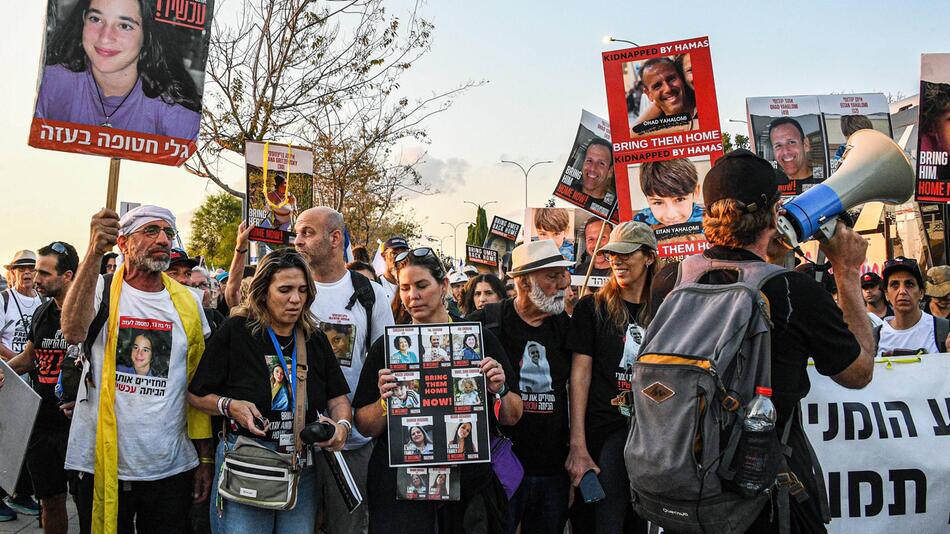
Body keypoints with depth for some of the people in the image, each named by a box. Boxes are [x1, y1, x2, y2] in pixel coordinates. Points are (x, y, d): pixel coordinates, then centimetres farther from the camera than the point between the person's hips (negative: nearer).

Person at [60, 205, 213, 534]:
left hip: (172, 467, 2)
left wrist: (205, 459, 5)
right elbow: (73, 332, -26)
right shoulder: (100, 291, -2)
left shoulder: (188, 304, 5)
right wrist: (95, 252, -34)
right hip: (102, 464, -2)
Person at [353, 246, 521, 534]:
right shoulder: (386, 346, 1)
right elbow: (365, 427, 0)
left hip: (472, 482, 1)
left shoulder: (479, 339, 2)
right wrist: (385, 401, -19)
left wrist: (500, 391, -15)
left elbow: (513, 418, 5)